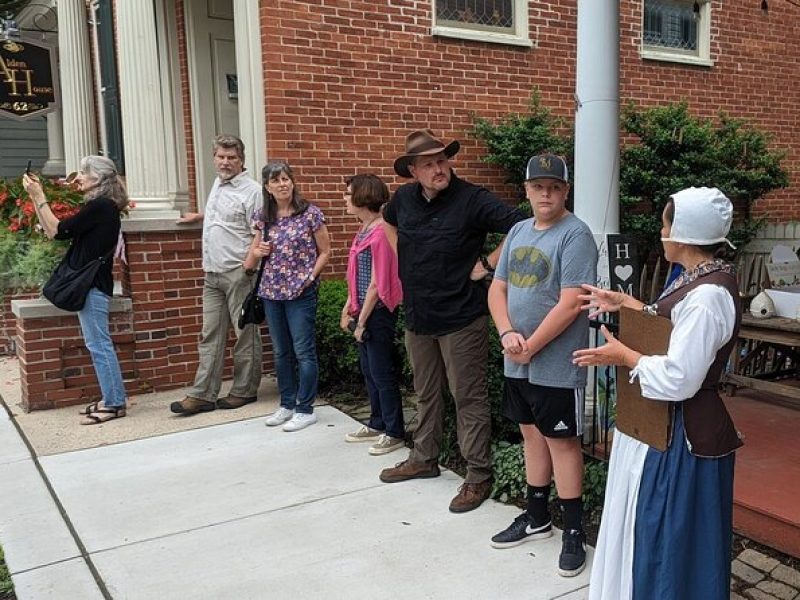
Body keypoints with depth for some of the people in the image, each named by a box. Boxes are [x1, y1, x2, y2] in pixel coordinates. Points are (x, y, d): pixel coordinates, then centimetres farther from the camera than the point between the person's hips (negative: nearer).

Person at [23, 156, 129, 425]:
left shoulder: (99, 206, -14)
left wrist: (38, 196, -8)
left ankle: (114, 402, 1)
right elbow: (53, 231, 15)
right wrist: (36, 196, 12)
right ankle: (112, 399, 20)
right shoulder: (102, 206, 15)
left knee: (98, 344, -5)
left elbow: (57, 231, -15)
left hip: (93, 284, -10)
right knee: (99, 344, 13)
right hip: (92, 282, 10)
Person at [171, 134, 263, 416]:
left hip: (238, 274, -8)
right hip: (212, 274, 8)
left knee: (245, 334, 2)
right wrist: (199, 216, 45)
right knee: (211, 336, 7)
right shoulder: (218, 184, 17)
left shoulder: (251, 191, -9)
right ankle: (202, 394, 9)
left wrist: (250, 263, -24)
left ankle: (244, 390, 14)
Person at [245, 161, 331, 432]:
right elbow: (254, 255, 19)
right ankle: (287, 405, 25)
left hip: (300, 292, -5)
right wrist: (256, 252, -4)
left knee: (304, 351, 0)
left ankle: (305, 410, 10)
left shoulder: (310, 213, -6)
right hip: (271, 292, 5)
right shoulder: (264, 218, 7)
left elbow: (325, 252, -2)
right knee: (281, 352, 13)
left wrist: (310, 277, -14)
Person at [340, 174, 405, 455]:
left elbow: (377, 283, -19)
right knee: (369, 371, 17)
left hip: (378, 312, -9)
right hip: (364, 310, 9)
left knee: (382, 373, 1)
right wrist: (349, 308, 10)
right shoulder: (365, 229, 10)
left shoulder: (380, 232, -18)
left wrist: (362, 320, -15)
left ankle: (395, 433, 13)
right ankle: (378, 424, 31)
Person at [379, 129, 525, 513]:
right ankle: (423, 459, 37)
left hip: (461, 318, -6)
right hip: (418, 316, 6)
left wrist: (487, 264, -16)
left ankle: (478, 477, 13)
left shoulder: (472, 199, -16)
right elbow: (388, 221, 26)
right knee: (426, 394, 20)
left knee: (469, 398, 2)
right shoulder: (404, 198, 3)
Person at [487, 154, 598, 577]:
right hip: (518, 363, 7)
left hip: (556, 365, -7)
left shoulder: (575, 235, -14)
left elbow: (570, 304, -20)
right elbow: (497, 289, 8)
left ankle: (574, 531, 18)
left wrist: (530, 346, -15)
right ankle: (536, 517, 33)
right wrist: (507, 334, -9)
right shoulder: (518, 231, 10)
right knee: (532, 435, 17)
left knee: (561, 442, 3)